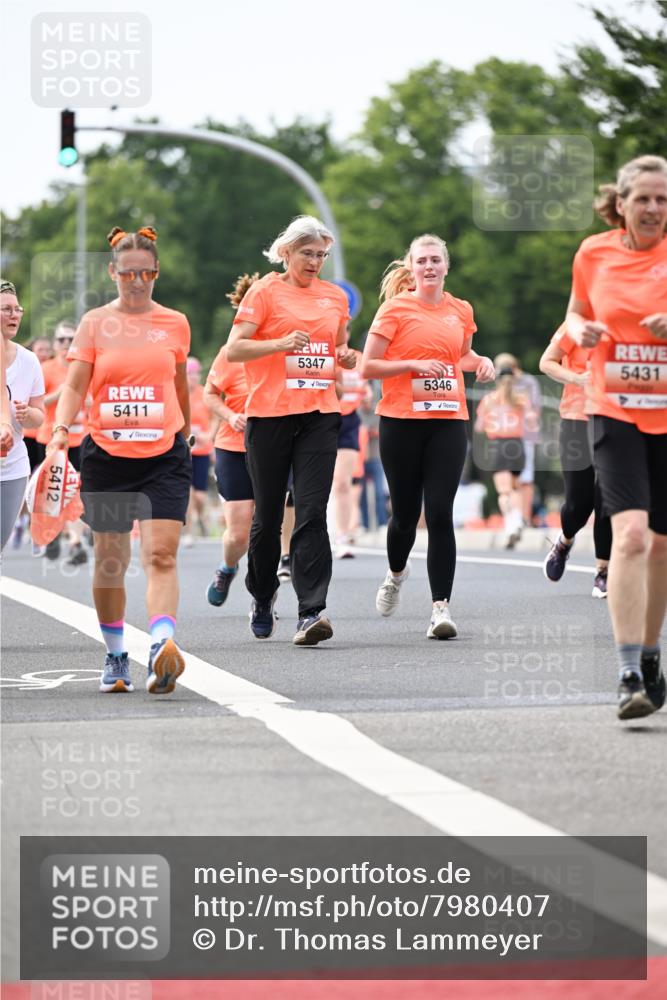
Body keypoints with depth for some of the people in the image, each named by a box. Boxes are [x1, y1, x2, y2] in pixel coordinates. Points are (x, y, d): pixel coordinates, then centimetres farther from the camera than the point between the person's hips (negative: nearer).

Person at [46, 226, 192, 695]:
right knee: (110, 560, 8)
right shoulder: (95, 323, 3)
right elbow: (75, 385, -2)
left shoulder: (175, 324, 7)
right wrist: (61, 429, -19)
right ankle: (116, 656, 23)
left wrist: (184, 438, 30)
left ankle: (162, 648, -30)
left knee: (161, 554, -17)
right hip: (106, 458, 0)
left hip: (164, 458, 0)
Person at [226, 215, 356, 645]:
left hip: (321, 415, 2)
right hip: (270, 413, -2)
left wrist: (347, 356, 4)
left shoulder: (336, 296, 14)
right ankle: (262, 596, 30)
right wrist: (282, 344, -20)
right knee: (268, 515, 7)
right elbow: (234, 349, -6)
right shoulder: (265, 292, 0)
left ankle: (312, 611, -18)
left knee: (312, 512, -11)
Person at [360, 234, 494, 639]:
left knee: (440, 514, -9)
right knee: (406, 512, 8)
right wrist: (414, 364, -16)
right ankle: (397, 573, 40)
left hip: (448, 421, 2)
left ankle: (441, 606, -11)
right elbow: (368, 366, -5)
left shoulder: (460, 310, 10)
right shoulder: (396, 308, -2)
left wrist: (481, 361, 8)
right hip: (402, 422, -2)